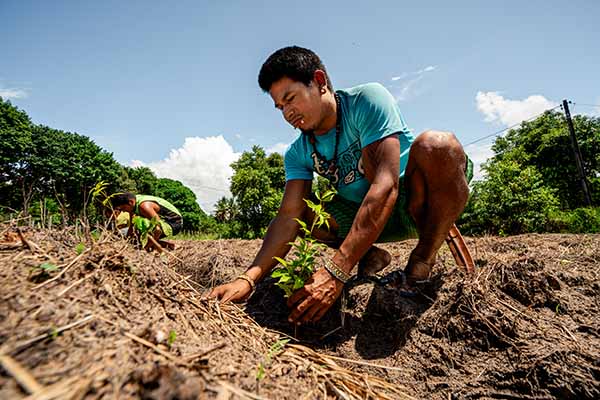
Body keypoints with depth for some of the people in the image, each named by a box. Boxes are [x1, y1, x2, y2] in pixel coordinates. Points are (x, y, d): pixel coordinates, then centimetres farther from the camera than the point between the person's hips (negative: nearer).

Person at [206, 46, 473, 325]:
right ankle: (371, 257, 3)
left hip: (419, 204, -4)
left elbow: (386, 185, -32)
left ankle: (422, 266, -16)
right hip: (363, 217, 5)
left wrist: (335, 273, -38)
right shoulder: (298, 153, -4)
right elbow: (289, 216, -14)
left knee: (436, 145, -34)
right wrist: (249, 278, -31)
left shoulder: (367, 99, -20)